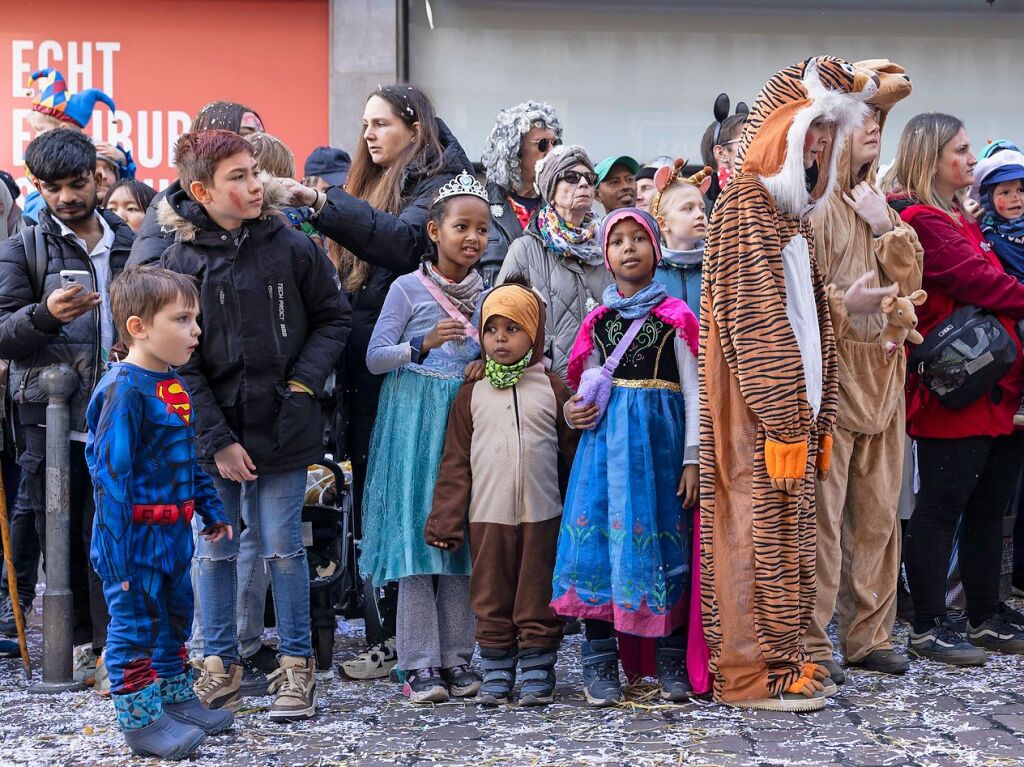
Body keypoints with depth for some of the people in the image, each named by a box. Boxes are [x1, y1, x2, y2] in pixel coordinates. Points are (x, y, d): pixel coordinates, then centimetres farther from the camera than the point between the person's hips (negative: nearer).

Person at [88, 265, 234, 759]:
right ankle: (139, 719, 8)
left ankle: (175, 698, 34)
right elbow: (110, 474, -23)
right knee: (134, 624, 1)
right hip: (138, 536, -10)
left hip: (174, 531, 10)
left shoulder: (173, 385, 8)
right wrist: (115, 553, -24)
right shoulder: (124, 390, -21)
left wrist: (211, 509, 22)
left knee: (174, 616, 20)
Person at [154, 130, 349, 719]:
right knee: (216, 550, 9)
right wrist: (217, 439, -9)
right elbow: (178, 361, -4)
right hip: (210, 432, 0)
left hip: (283, 427, 0)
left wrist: (304, 383, -7)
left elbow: (333, 319, 7)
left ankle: (296, 666, 16)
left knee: (283, 547, 5)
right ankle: (221, 666, 21)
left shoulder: (293, 247, -3)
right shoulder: (180, 261, -4)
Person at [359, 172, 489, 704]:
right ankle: (420, 664, -2)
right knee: (415, 535, -6)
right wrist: (423, 345, -20)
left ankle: (457, 658, 10)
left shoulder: (485, 295, 9)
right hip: (415, 421, -4)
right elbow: (374, 358, -5)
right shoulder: (408, 289, -3)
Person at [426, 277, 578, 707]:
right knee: (491, 602, 7)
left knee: (538, 601, 3)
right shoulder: (472, 394, 7)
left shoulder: (552, 390, 4)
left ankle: (536, 674, 13)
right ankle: (495, 676, 15)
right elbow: (455, 462, 6)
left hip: (542, 516, -1)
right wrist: (445, 521, 1)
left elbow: (574, 453, 5)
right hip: (488, 515, 1)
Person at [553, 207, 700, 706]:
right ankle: (600, 666, 1)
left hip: (660, 438, -2)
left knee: (662, 540, -2)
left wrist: (692, 458, -4)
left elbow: (691, 389, 3)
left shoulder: (675, 317, 4)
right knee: (598, 538, -5)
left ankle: (671, 663, 8)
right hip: (605, 437, 2)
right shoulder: (598, 320, 13)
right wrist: (573, 411, -2)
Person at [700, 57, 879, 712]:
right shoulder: (745, 205, -10)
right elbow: (756, 321, -16)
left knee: (789, 533, 10)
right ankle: (756, 673, -1)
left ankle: (784, 659, 17)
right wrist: (785, 421, -19)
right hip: (761, 411, -9)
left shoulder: (792, 212, 18)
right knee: (763, 531, -6)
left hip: (794, 407, 9)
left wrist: (818, 416, 13)